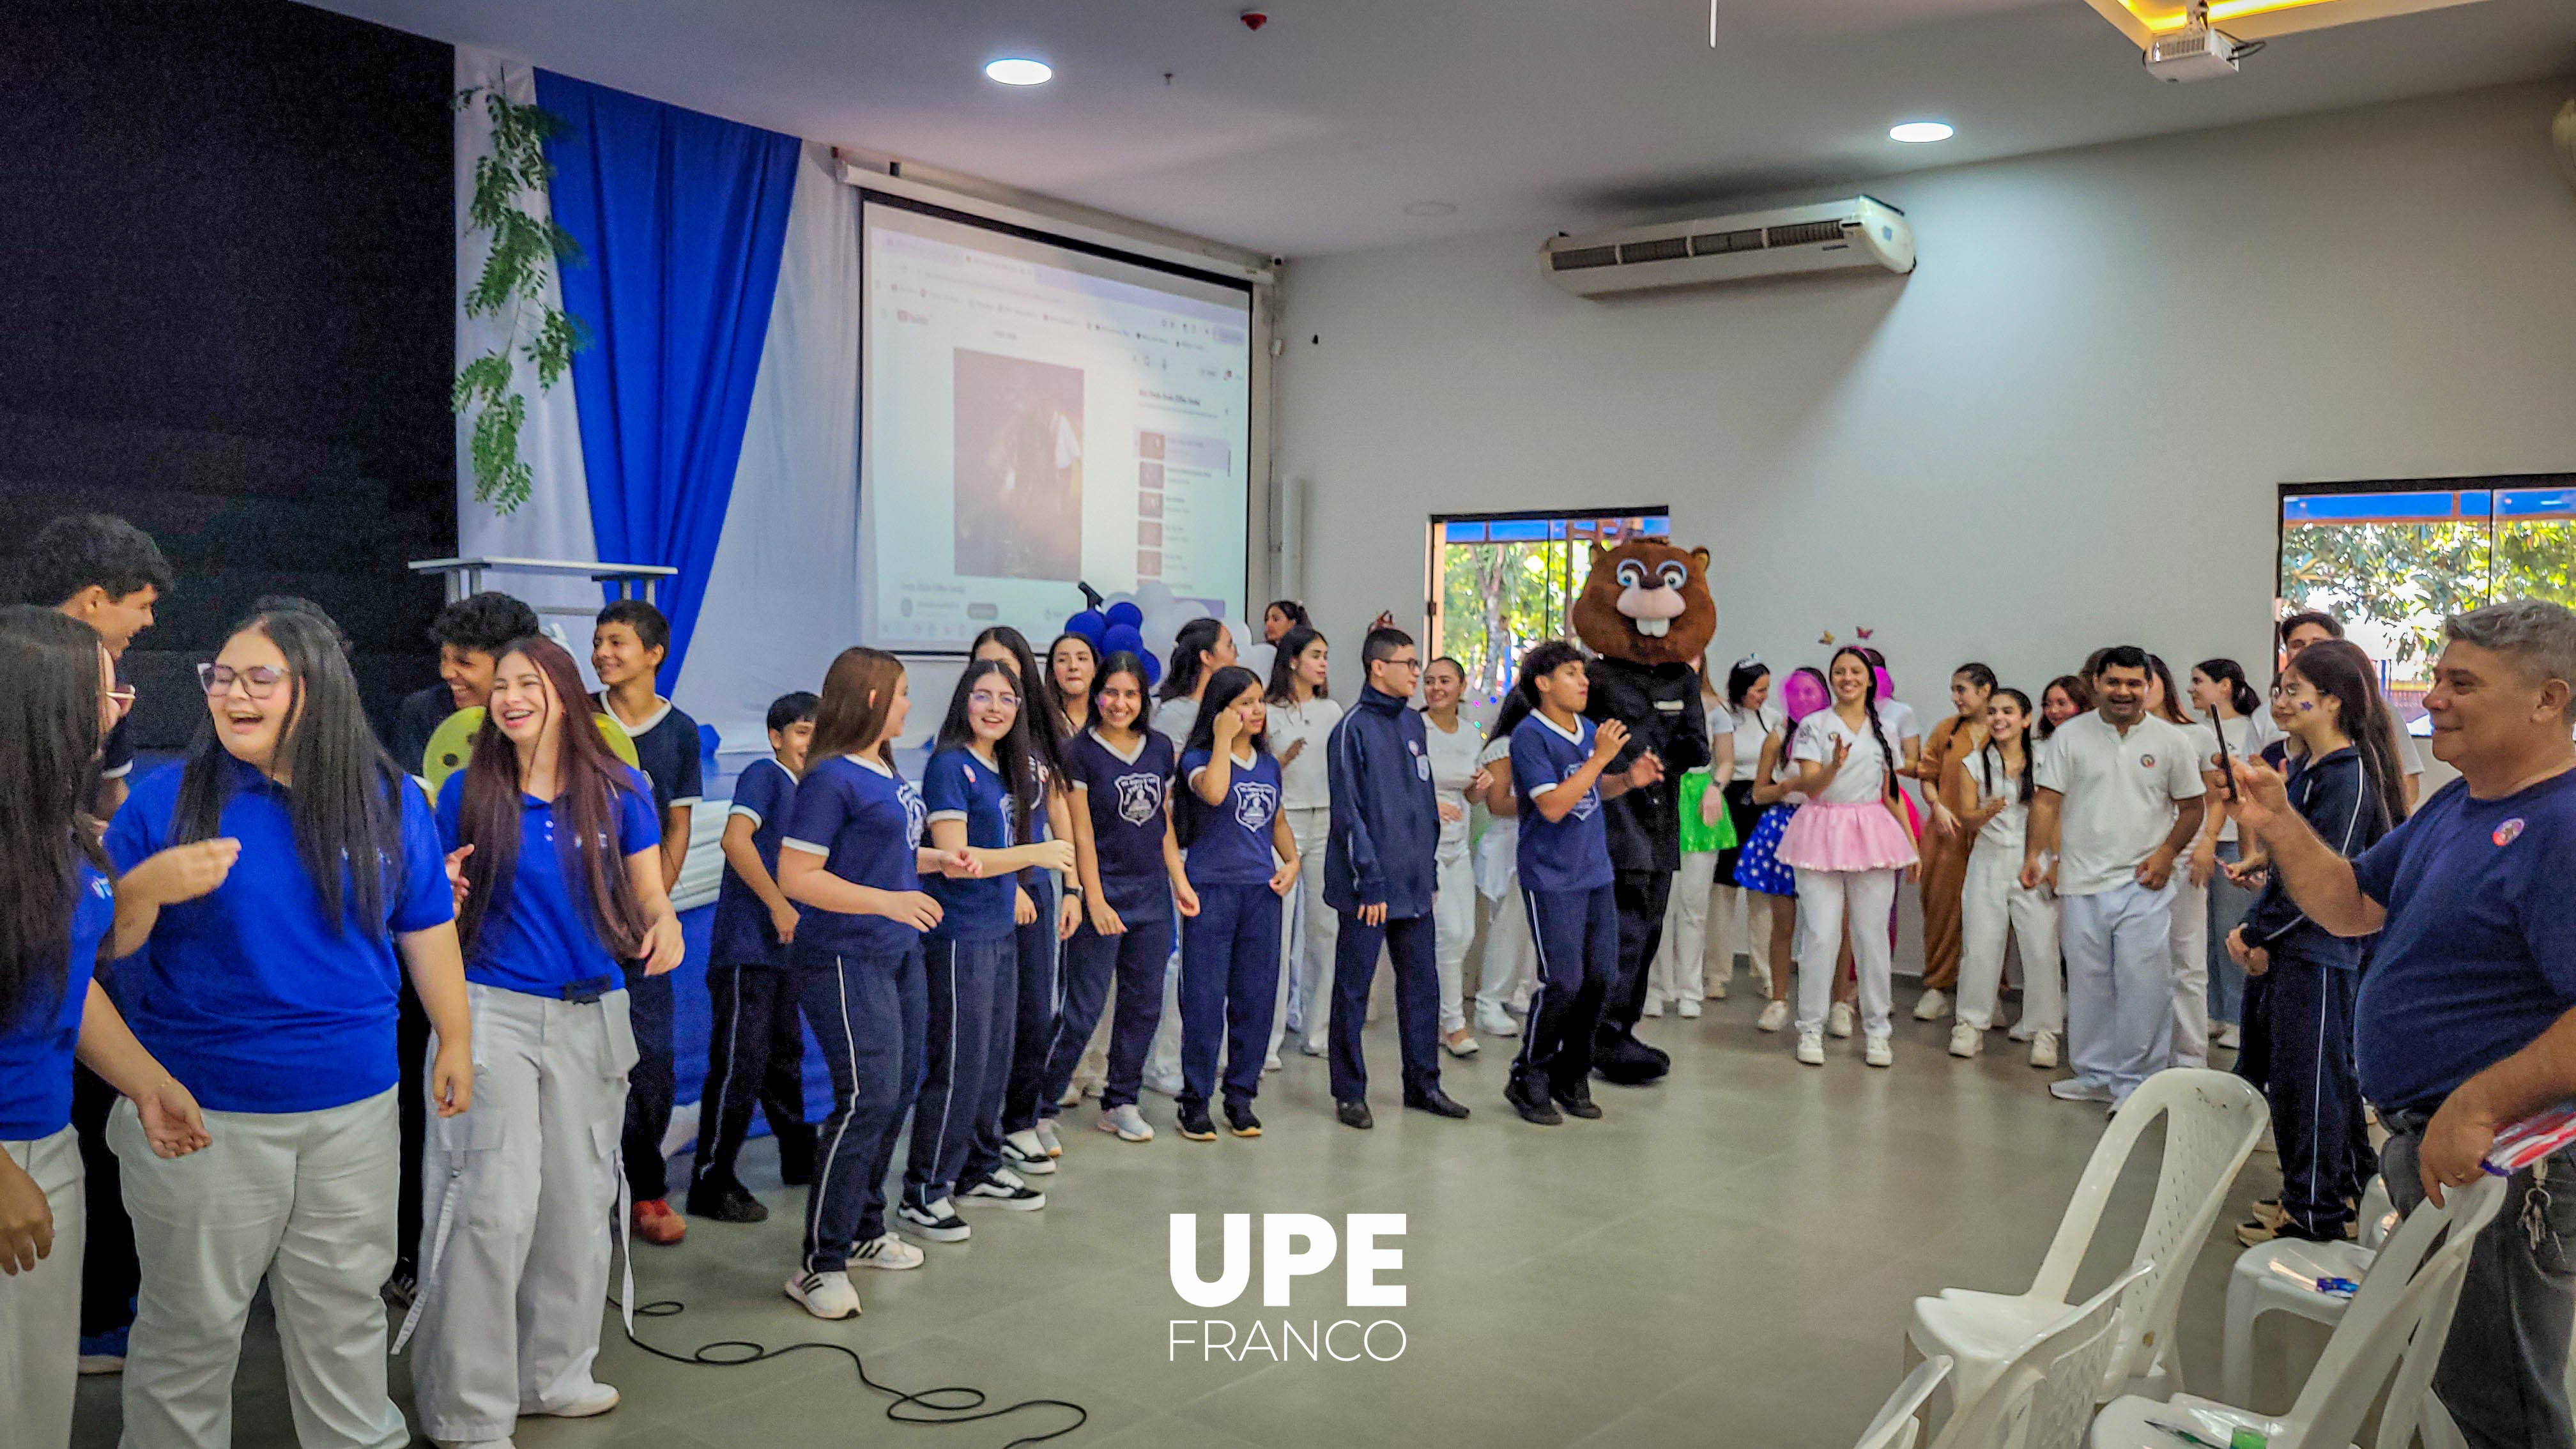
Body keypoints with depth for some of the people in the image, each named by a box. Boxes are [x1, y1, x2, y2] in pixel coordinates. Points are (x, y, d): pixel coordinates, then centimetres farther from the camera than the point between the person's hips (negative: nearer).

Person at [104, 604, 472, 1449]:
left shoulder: (389, 802, 2)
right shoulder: (165, 800, -4)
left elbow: (426, 927, 9)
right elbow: (98, 947, -3)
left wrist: (454, 1039, 10)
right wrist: (145, 889, -23)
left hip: (354, 1108, 2)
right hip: (201, 1115, -2)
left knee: (346, 1309, 17)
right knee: (193, 1320, 9)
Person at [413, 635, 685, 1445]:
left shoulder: (619, 790, 0)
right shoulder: (467, 792, -1)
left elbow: (649, 895, 3)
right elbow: (444, 913, 6)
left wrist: (664, 922, -20)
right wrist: (444, 895, -17)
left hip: (590, 1017, 2)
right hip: (493, 1009, -2)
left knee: (578, 1197, 12)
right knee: (496, 1202, -5)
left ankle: (555, 1373, 29)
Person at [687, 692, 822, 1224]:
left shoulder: (804, 791, 16)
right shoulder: (764, 775, -10)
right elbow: (735, 839, -23)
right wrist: (779, 906, -21)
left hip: (782, 947, 9)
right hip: (747, 945, -9)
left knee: (785, 1055, 20)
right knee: (740, 1065, -7)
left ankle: (800, 1159, 33)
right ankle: (711, 1185, 1)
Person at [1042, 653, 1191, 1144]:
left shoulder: (1161, 748, 8)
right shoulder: (1079, 752, -7)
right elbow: (1081, 835, -9)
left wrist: (1179, 881, 8)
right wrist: (1094, 901, -13)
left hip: (1152, 893, 6)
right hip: (1103, 893, -5)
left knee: (1144, 1006, 11)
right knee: (1082, 1010, -5)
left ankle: (1119, 1102, 24)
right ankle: (1040, 1107, 6)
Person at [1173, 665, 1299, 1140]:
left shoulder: (1268, 764, 13)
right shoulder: (1198, 757, -4)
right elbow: (1213, 792, -27)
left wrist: (1292, 860, 6)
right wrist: (1224, 739, -17)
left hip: (1261, 891, 5)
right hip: (1211, 889, -5)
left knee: (1256, 997, 7)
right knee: (1205, 998, -2)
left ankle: (1241, 1097, 19)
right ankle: (1195, 1099, 9)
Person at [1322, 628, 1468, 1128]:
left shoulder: (1413, 723, 11)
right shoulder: (1354, 729, -10)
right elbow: (1349, 812, -13)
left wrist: (1430, 864, 13)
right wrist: (1370, 881, -15)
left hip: (1414, 881, 7)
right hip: (1371, 886, -7)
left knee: (1422, 983, 11)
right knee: (1354, 988, 3)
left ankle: (1423, 1083, 22)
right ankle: (1349, 1092, 12)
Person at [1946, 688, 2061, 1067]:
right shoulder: (1973, 765, 6)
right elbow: (1966, 821, 1)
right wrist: (1987, 813, -21)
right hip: (1989, 861, 1)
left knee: (2041, 947, -6)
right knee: (1980, 945, 0)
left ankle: (2044, 1032, 3)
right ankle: (1972, 1024, 12)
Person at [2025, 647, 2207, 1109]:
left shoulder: (2172, 741, 3)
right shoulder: (2071, 735, 4)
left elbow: (2192, 806, 9)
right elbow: (2047, 800, 2)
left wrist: (2167, 853, -5)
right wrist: (2034, 854, -10)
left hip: (2143, 885, -1)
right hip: (2082, 882, 1)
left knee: (2143, 984, -5)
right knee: (2087, 985, 9)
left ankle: (2135, 1081, 6)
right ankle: (2095, 1075, 22)